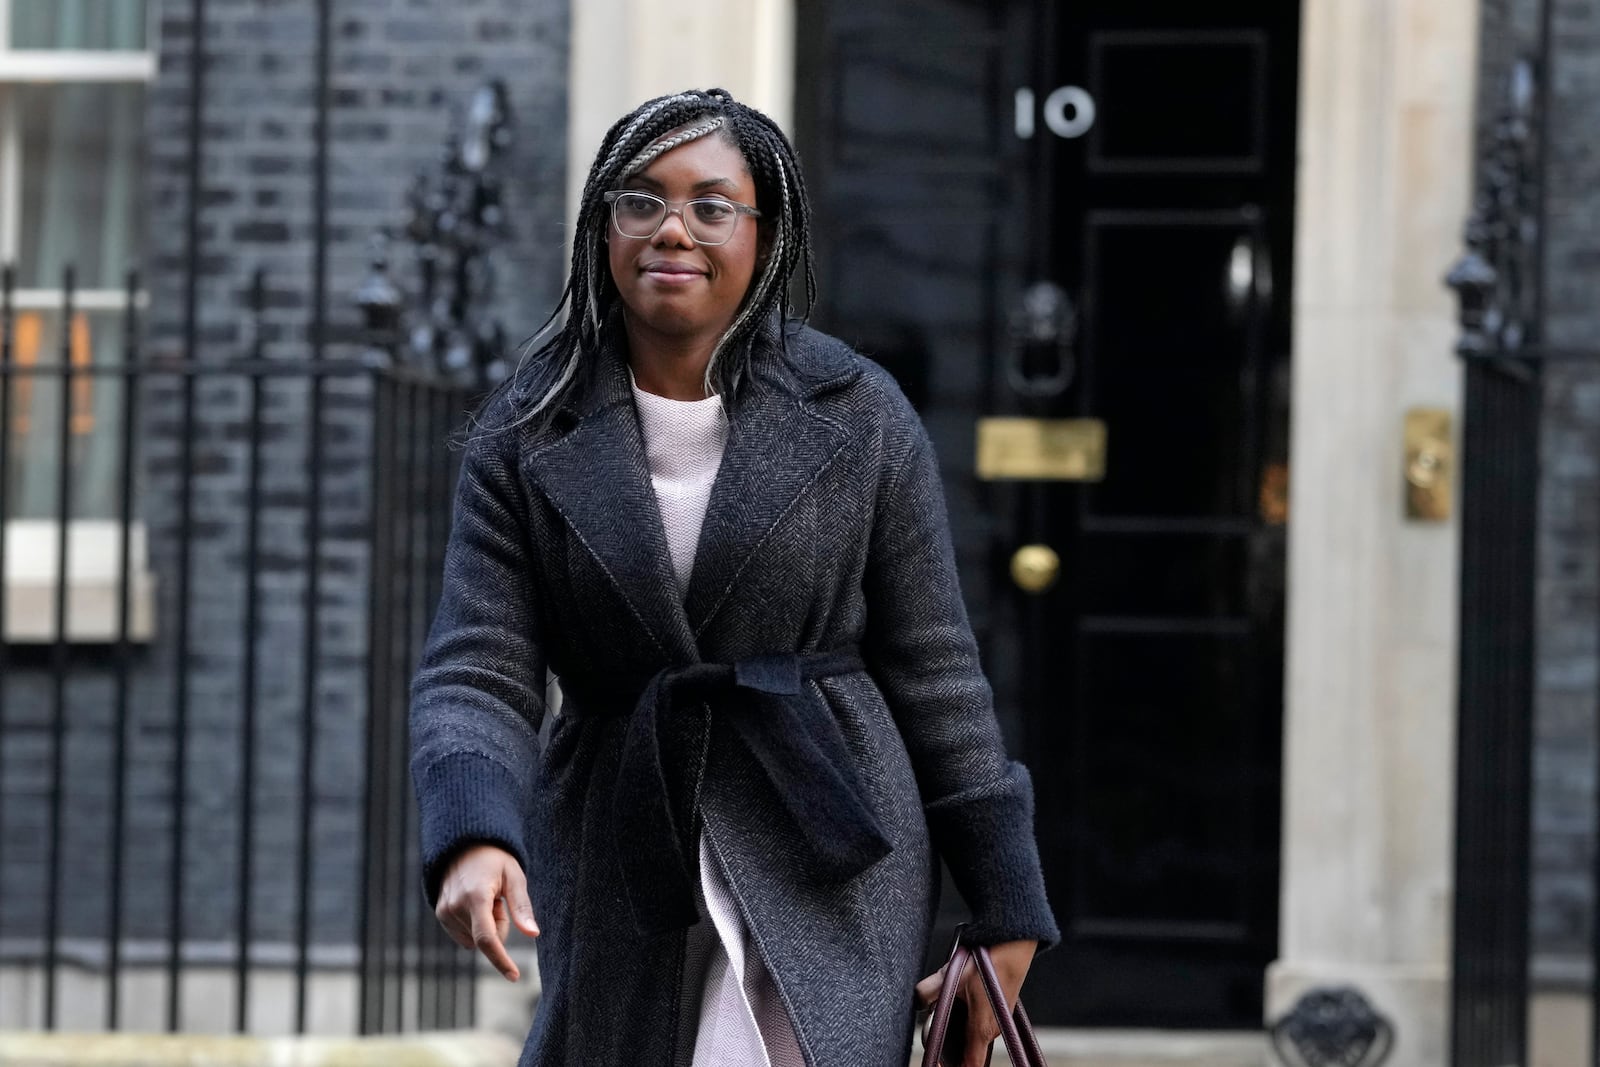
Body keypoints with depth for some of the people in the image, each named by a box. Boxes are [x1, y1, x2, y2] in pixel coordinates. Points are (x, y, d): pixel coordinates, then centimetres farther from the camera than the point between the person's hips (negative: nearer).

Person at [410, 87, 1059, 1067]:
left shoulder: (858, 416, -1)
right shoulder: (528, 436, 0)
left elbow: (934, 670, 3)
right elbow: (477, 674, -7)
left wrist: (1006, 909, 3)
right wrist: (473, 837, -28)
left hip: (829, 865, -2)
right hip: (621, 867, 2)